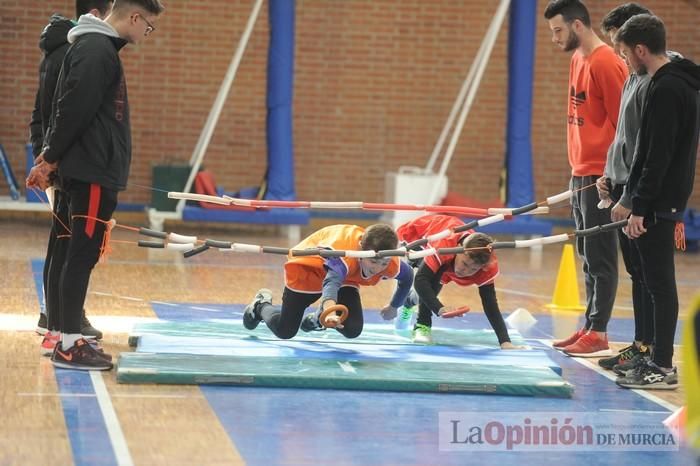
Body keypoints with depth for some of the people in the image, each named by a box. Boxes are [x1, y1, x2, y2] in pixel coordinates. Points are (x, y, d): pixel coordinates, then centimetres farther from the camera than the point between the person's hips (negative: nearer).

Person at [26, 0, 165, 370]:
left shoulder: (98, 47, 19)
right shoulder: (97, 50, -14)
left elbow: (71, 107, 19)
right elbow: (73, 109, -19)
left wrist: (52, 156, 14)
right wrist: (51, 158, -13)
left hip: (94, 170, 10)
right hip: (93, 171, -10)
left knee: (80, 254, 12)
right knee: (82, 255, -9)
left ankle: (60, 334, 17)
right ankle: (68, 345, -8)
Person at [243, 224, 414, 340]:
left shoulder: (391, 264, -30)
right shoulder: (343, 252, -47)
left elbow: (407, 276, -6)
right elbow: (332, 281, -65)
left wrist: (394, 307, 6)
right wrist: (330, 308, -85)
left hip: (346, 276, 5)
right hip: (308, 268, -5)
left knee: (353, 330, -15)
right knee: (284, 331, -1)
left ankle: (319, 318, 20)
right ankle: (261, 305, 34)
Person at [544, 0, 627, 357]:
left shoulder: (606, 63, -14)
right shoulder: (578, 59, 14)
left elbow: (623, 123, -15)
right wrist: (577, 173, 16)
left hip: (600, 177, -9)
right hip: (581, 174, 9)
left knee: (600, 257, -4)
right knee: (588, 256, 12)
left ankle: (598, 334, -1)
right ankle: (590, 328, 17)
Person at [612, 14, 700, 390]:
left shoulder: (666, 89, -18)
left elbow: (658, 156, -22)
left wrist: (640, 208, -20)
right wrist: (635, 200, 20)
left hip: (658, 203, -10)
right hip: (667, 200, 10)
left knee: (659, 284, -6)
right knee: (657, 283, 14)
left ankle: (662, 368, -3)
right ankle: (657, 357, 20)